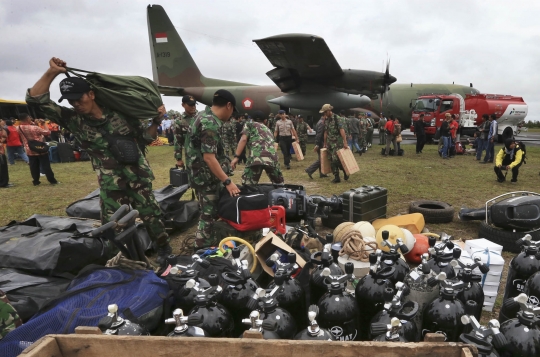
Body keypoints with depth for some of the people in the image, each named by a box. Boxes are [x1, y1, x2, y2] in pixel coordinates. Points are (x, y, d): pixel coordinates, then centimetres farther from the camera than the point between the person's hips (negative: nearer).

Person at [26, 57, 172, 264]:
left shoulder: (120, 114, -4)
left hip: (138, 177, -1)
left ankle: (164, 248, 27)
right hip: (109, 184, 2)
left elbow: (146, 138, 5)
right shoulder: (72, 120, -2)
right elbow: (35, 99, -8)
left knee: (150, 215, 6)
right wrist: (52, 72, -15)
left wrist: (156, 121, -10)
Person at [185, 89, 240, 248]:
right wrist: (227, 182, -26)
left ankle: (209, 243, 30)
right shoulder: (210, 124, -24)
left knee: (212, 210, 18)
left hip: (206, 173, 10)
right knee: (209, 213, 0)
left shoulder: (204, 115, 8)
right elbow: (209, 157, -28)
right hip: (206, 175, -10)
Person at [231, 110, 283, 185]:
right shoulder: (268, 129, 37)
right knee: (278, 184, 24)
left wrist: (236, 157, -2)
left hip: (256, 156, -5)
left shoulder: (249, 124, 22)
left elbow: (243, 139, 5)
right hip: (272, 157, 5)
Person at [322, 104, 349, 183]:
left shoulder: (338, 119, -11)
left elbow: (342, 131, -18)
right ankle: (336, 177, 11)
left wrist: (345, 143, -25)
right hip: (330, 143, 7)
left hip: (338, 143, -6)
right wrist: (325, 143, 18)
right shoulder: (326, 120, 11)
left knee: (336, 159, -14)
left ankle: (345, 172, 11)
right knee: (332, 161, 4)